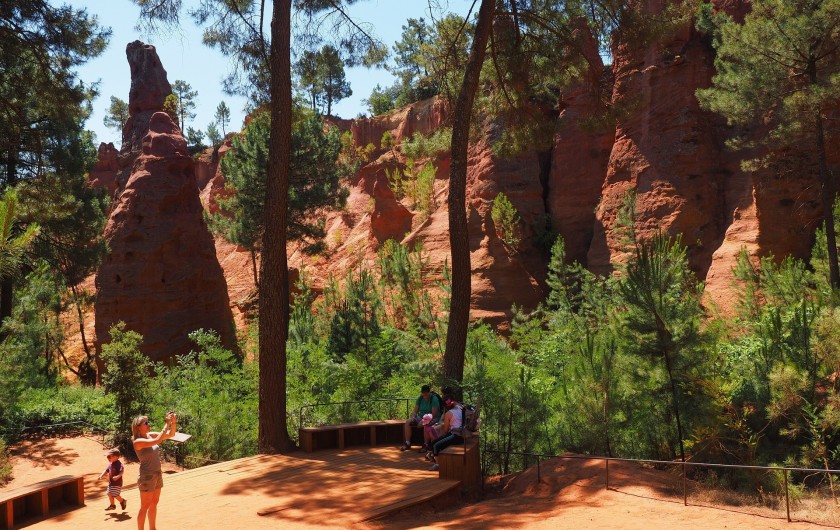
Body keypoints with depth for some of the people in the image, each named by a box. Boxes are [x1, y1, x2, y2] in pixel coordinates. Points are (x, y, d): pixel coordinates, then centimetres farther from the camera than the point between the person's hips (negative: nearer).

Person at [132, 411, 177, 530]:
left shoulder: (151, 435, 3)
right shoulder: (138, 441, -19)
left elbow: (171, 434, 3)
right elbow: (158, 440, -33)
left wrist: (174, 422, -15)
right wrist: (167, 424, -30)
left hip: (157, 474, 8)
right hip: (147, 477, -8)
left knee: (154, 504, 18)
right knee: (145, 507, 1)